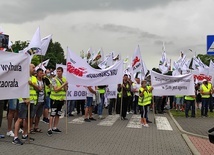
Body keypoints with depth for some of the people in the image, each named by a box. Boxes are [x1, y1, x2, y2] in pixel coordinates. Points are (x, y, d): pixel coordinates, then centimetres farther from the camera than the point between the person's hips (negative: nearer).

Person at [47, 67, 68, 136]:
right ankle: (50, 129, -3)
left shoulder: (64, 79, 9)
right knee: (52, 114, -6)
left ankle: (54, 128, 21)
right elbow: (56, 89, -18)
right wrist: (63, 84, -17)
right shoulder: (54, 79, -9)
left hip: (61, 99, 6)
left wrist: (65, 86, -11)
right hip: (54, 99, -6)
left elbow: (65, 90, 9)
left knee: (58, 114, 12)